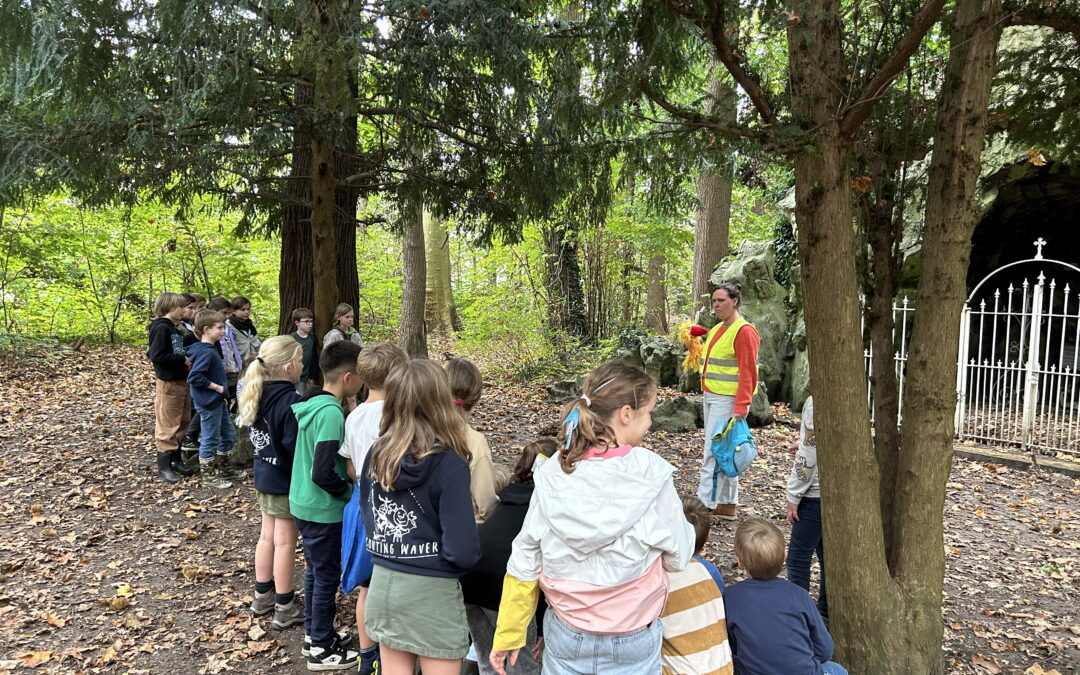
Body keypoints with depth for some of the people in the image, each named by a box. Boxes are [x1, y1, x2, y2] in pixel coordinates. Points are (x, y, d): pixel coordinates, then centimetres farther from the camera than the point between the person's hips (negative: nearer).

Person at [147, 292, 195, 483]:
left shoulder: (175, 328, 12)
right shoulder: (161, 328, -15)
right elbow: (157, 356, -22)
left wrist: (188, 358, 5)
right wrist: (183, 360, -18)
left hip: (182, 381, 9)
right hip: (168, 383, -9)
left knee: (181, 424, 15)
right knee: (167, 426, -2)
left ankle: (176, 460, 26)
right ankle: (164, 466, 7)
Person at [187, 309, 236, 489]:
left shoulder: (212, 349, 7)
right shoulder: (206, 352, -22)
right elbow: (194, 377, -28)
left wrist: (221, 367, 5)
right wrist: (217, 387, -20)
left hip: (218, 401, 10)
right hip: (208, 403, -10)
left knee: (229, 435, 19)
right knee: (210, 440, 5)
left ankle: (223, 469, 33)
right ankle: (209, 477, 19)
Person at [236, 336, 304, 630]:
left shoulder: (257, 395, 0)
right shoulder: (290, 401, -26)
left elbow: (256, 435, 10)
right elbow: (295, 446, -26)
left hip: (265, 474, 8)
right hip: (286, 481, -8)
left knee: (267, 536, 20)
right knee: (285, 542, 4)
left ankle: (263, 595, 36)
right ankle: (285, 608, 17)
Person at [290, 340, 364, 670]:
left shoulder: (309, 404, 2)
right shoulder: (331, 413, -26)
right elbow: (323, 474, -29)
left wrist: (344, 483, 14)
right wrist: (350, 491, -12)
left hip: (303, 503, 9)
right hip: (323, 510, -9)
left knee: (315, 570, 22)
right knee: (327, 576, 7)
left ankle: (314, 633, 38)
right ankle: (321, 648, 22)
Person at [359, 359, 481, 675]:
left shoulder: (375, 455, -3)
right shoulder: (449, 465, -21)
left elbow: (368, 517, 10)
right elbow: (462, 550, -22)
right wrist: (471, 555, -1)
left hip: (383, 583, 6)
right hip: (431, 591, -5)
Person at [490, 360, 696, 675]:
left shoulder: (552, 474, -11)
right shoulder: (651, 473, -20)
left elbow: (525, 562, -5)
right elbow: (677, 557, -9)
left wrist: (508, 635, 6)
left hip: (565, 635, 2)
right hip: (632, 642, -2)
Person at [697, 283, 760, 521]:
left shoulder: (744, 331, -12)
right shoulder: (717, 329, 16)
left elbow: (748, 373, -17)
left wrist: (741, 408, -21)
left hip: (727, 400, -9)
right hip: (710, 397, 9)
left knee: (714, 454, -8)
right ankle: (727, 505, 22)